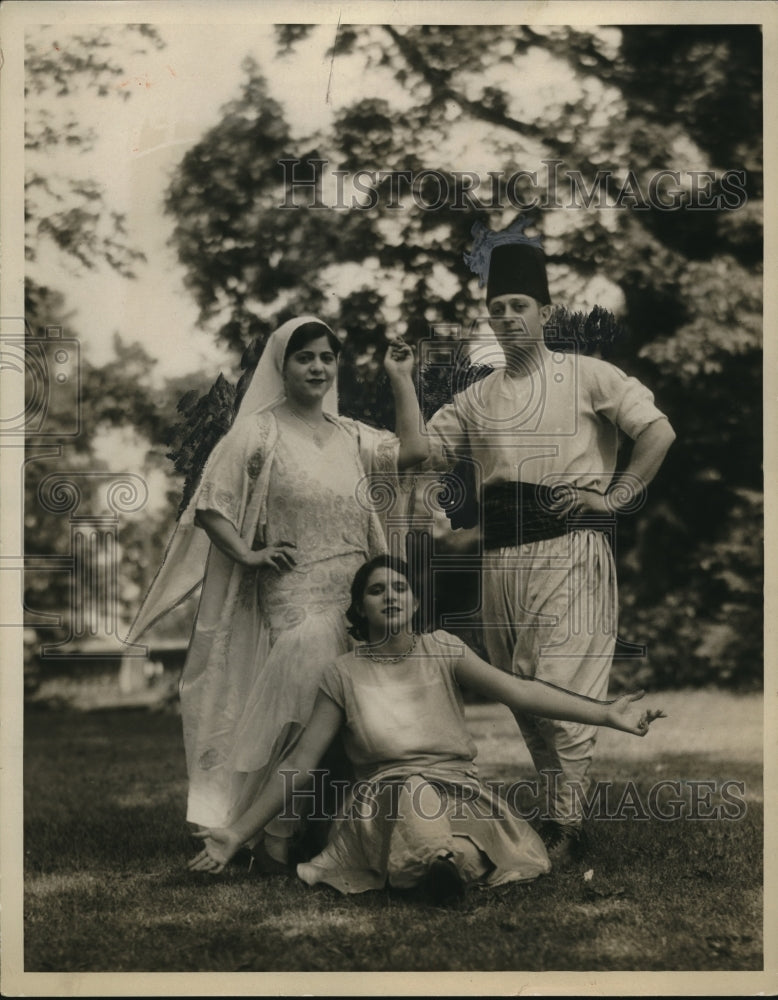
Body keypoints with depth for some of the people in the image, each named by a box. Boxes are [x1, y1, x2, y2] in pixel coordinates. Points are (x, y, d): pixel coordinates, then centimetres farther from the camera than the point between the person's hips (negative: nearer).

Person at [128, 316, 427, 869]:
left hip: (355, 595, 6)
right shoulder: (258, 434, -2)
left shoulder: (349, 435, 15)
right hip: (295, 600, -6)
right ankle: (278, 835, -5)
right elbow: (209, 506, -4)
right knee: (306, 710, -15)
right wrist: (249, 555, -13)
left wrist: (402, 379, 10)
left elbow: (412, 450, 7)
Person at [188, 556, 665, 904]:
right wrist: (237, 834, 3)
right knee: (415, 797, -36)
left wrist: (605, 713, -16)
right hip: (385, 800, -2)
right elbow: (300, 764, 8)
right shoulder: (344, 674, 8)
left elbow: (517, 690, -3)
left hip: (459, 790, 2)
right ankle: (450, 857, -18)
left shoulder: (442, 648, 9)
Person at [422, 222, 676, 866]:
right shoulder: (478, 398, 17)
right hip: (501, 555, 5)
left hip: (569, 550, -5)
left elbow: (659, 430, -2)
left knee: (562, 690, -11)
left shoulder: (586, 377, 4)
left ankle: (567, 831, -3)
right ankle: (561, 807, 21)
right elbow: (420, 455, 15)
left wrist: (616, 497, -7)